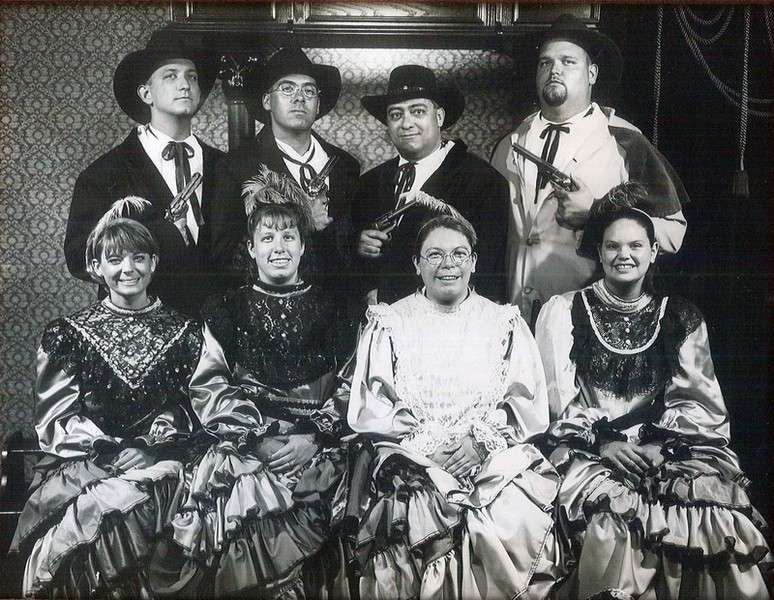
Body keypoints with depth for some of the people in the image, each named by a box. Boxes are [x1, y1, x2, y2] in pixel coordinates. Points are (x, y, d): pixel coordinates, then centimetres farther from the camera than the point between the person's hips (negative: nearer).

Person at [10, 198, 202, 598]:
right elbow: (56, 416, 3)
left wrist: (150, 446, -10)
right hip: (84, 461, 0)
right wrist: (114, 449, -11)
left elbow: (183, 407, 9)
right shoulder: (69, 333, 7)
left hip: (156, 459, 0)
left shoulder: (181, 332, 10)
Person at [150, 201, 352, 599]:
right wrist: (264, 436, -8)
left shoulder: (328, 308, 13)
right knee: (249, 500, -22)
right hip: (246, 443, 0)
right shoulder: (227, 310, 11)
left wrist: (316, 433, -6)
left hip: (317, 443, 0)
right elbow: (208, 388, 4)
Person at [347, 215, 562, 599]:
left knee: (517, 525, -22)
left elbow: (530, 404, 6)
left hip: (498, 456, 1)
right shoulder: (389, 324, 10)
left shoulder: (506, 323, 14)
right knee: (423, 518, -25)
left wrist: (483, 438, -10)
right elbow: (368, 408, 2)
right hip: (413, 459, -1)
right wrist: (427, 443, -10)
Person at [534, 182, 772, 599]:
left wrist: (659, 443, -8)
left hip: (669, 448, 2)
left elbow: (698, 402, 9)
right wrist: (603, 442, -11)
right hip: (589, 451, -2)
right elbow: (558, 398, 3)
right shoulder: (563, 312, 9)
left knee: (720, 521, -26)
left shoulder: (682, 319, 16)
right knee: (616, 523, -32)